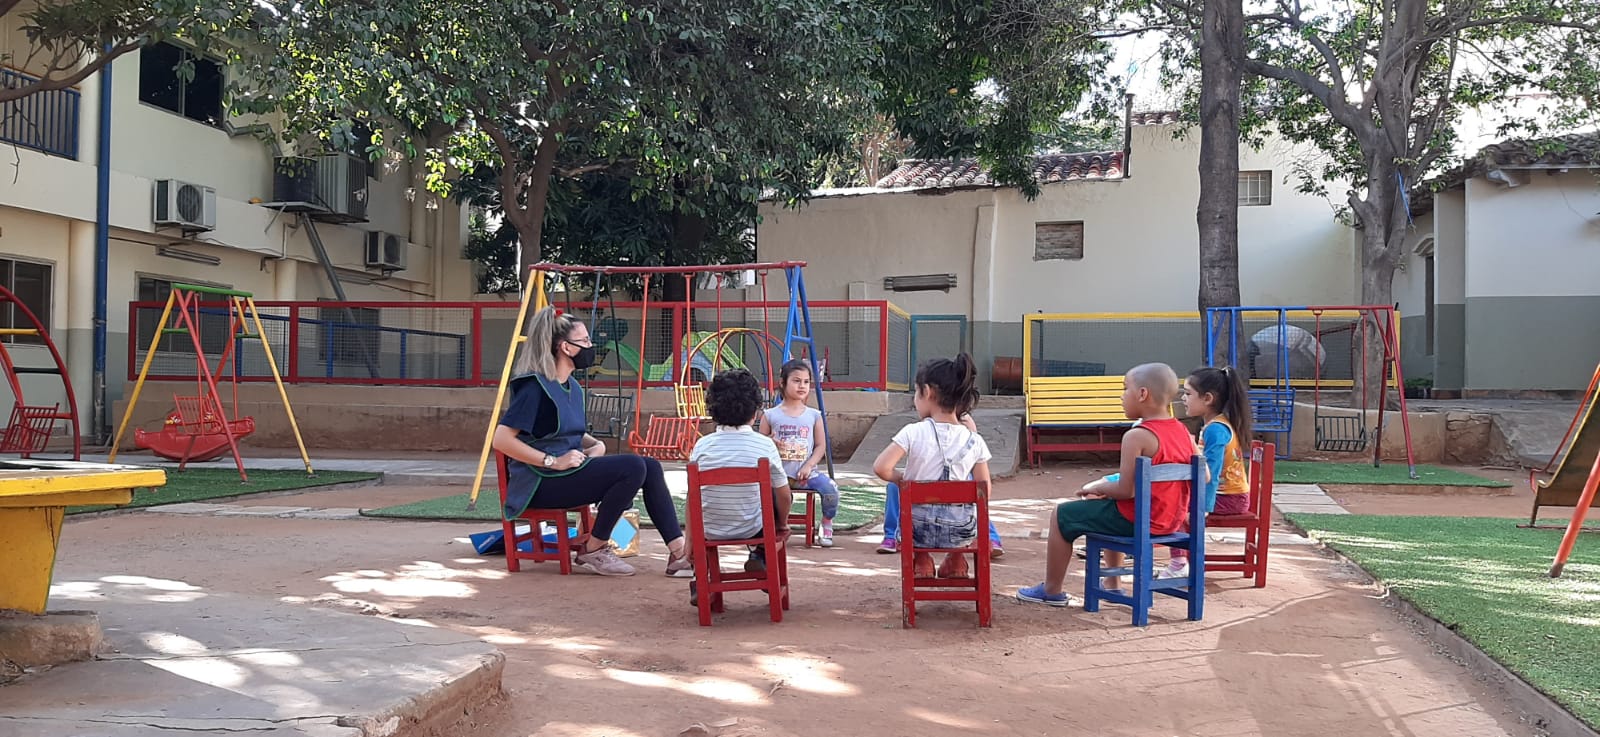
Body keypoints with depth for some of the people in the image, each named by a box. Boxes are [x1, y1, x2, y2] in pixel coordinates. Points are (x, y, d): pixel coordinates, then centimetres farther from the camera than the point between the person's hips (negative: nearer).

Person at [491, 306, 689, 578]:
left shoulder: (573, 387, 13)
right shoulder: (535, 386, -13)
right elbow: (501, 439, -20)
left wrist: (596, 445, 5)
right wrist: (552, 461, -22)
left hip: (570, 473, 9)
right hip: (541, 483, -9)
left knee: (651, 466, -6)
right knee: (633, 467, -23)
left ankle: (679, 552, -10)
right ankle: (592, 551, -11)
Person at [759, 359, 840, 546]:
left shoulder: (814, 416, 9)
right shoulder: (770, 415, 5)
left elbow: (820, 446, 7)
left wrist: (808, 465, -9)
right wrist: (769, 442, -15)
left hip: (806, 472, 1)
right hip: (778, 472, -1)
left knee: (830, 488, -24)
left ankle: (826, 525, 4)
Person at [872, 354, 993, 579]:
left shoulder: (913, 432, -13)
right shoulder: (974, 440, -5)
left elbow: (881, 468, -22)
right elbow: (984, 492, -1)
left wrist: (902, 478, -1)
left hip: (919, 529, -2)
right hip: (961, 532, 2)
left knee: (894, 485, 29)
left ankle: (921, 560, 20)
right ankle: (956, 559, 31)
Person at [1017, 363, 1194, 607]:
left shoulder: (1137, 436, -22)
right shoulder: (1184, 432, 1)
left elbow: (1126, 490, -24)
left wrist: (1097, 488, -4)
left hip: (1135, 519, -9)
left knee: (1063, 514, 8)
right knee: (1102, 505, 36)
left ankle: (1051, 590, 18)